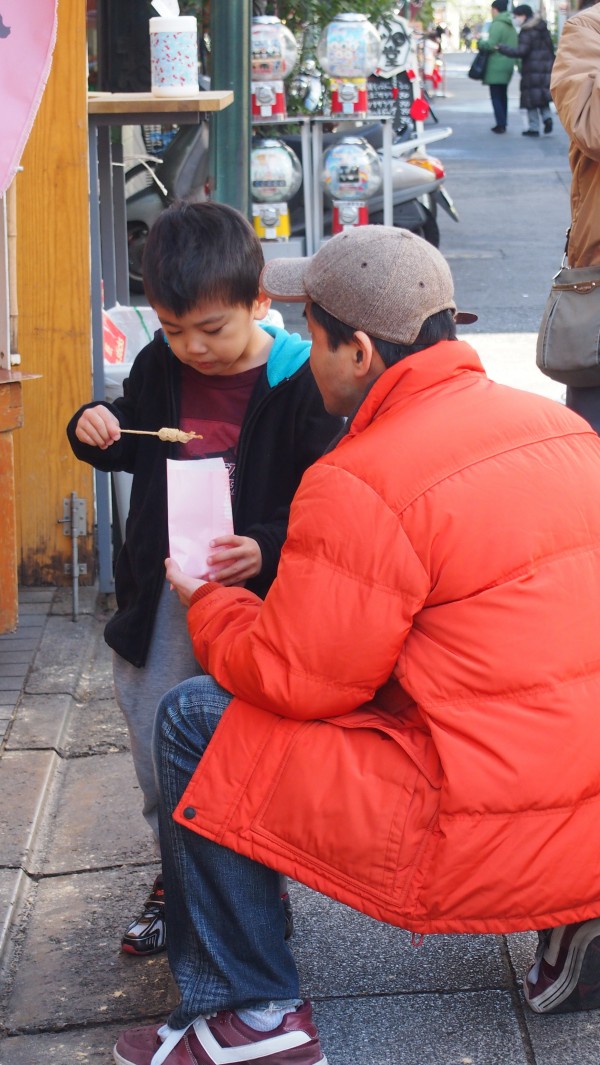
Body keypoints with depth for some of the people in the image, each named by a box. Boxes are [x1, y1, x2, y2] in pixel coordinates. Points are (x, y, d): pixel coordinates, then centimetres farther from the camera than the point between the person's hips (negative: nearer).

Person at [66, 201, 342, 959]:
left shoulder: (299, 381, -15)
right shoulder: (159, 366, 1)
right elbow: (132, 449, 18)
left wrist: (267, 550, -29)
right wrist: (97, 433, -4)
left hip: (257, 593, -5)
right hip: (165, 591, 5)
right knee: (155, 737, 12)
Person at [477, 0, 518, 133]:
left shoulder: (497, 25, -14)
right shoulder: (511, 26, 14)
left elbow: (491, 45, -20)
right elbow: (515, 47, 16)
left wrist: (479, 43, -4)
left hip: (496, 66, -8)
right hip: (508, 66, 8)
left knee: (496, 96, -5)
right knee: (503, 95, 16)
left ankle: (501, 124, -9)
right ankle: (503, 123, 20)